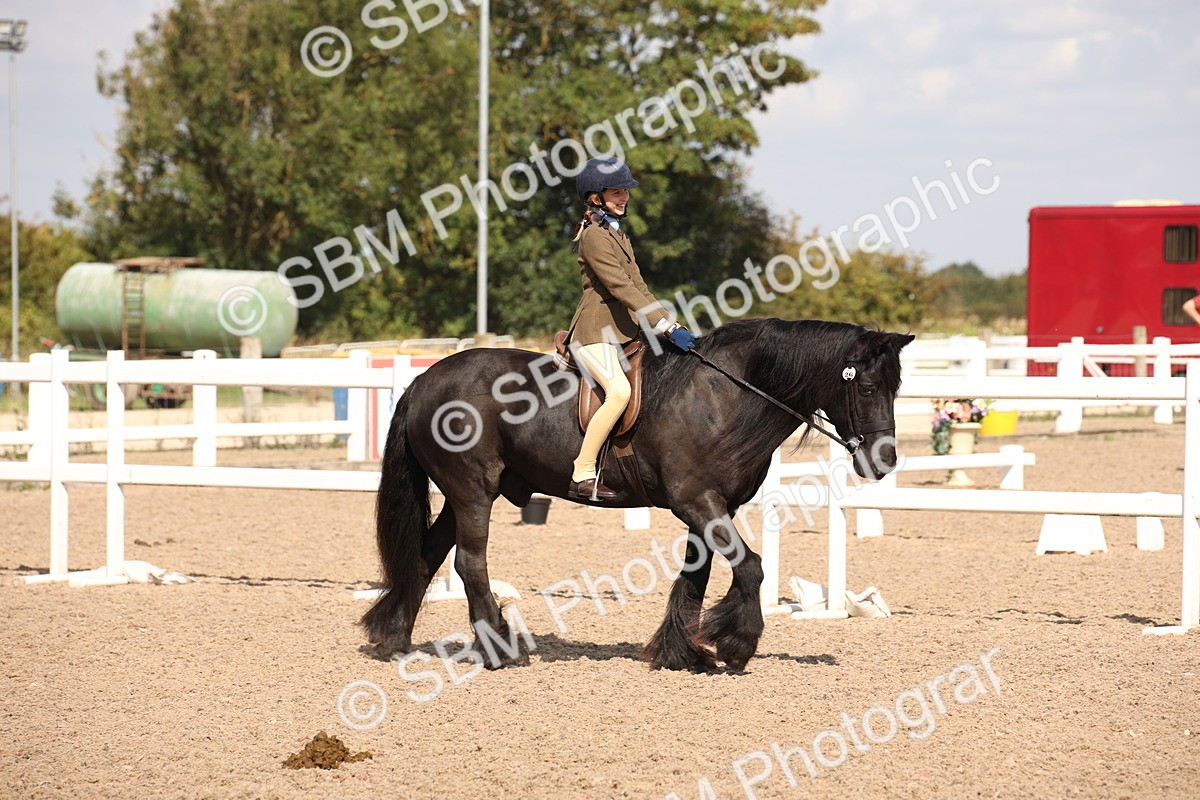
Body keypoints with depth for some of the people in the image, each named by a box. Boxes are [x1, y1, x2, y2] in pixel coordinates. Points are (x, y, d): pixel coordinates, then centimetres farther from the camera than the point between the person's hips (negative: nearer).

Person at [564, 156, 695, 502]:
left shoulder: (618, 233, 19)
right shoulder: (594, 236, -11)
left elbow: (638, 288, 19)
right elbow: (621, 288, -21)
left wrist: (671, 325, 8)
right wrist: (666, 327, -26)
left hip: (623, 331, 10)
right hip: (595, 332, -10)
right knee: (619, 391, -30)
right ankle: (582, 476, -28)